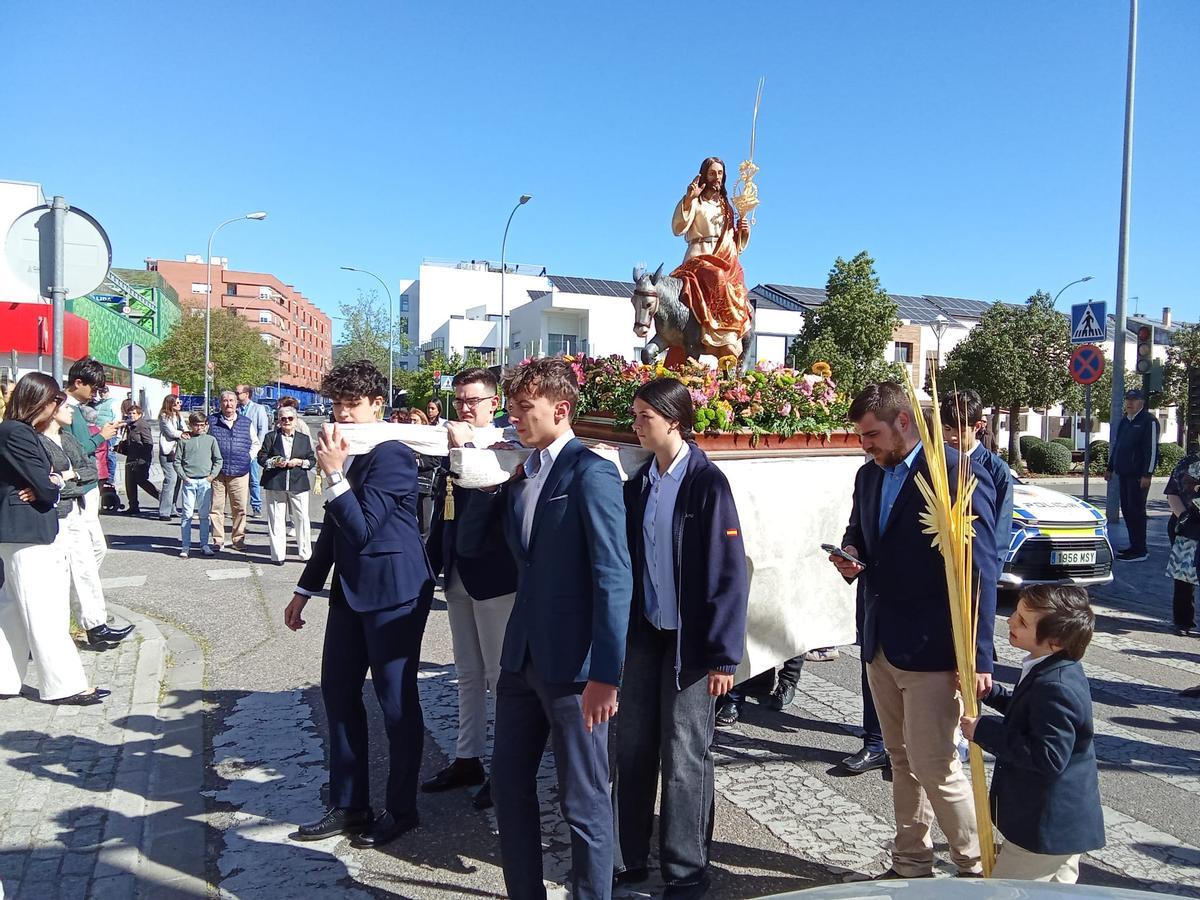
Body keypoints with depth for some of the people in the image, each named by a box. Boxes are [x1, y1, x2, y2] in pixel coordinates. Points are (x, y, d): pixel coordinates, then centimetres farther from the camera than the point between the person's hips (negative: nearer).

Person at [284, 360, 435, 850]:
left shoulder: (393, 456, -16)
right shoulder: (343, 452, 10)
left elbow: (363, 528, -21)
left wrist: (334, 473, -24)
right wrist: (305, 589, 22)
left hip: (392, 590, -9)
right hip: (350, 588, 9)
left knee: (396, 701, 4)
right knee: (338, 693, 14)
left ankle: (400, 809, 20)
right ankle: (347, 805, 28)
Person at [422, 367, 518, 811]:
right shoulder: (452, 446, 9)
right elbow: (441, 517, 14)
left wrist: (468, 447, -27)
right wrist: (430, 569, 14)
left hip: (494, 576, -7)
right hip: (457, 576, 8)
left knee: (500, 675, 4)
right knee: (468, 674, 18)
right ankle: (467, 759, 30)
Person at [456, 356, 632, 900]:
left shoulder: (591, 473, -14)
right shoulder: (520, 474, 10)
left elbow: (614, 578, -19)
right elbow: (469, 544, 14)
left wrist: (606, 674, -21)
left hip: (573, 666, -8)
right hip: (522, 657, 8)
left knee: (584, 802, 7)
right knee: (508, 783, 18)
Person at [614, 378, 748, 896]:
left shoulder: (707, 483, -12)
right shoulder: (638, 485, 5)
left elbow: (729, 573, -13)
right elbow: (623, 560, 9)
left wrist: (723, 654, -14)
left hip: (689, 640, -5)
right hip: (642, 634, 5)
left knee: (684, 758, 6)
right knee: (632, 751, 12)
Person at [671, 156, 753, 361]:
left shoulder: (726, 205, 26)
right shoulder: (696, 202, 9)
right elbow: (678, 228, -9)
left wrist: (743, 232, 6)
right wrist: (688, 199, -18)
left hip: (728, 263, 5)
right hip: (701, 258, -5)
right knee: (718, 281, -32)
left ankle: (731, 359, -18)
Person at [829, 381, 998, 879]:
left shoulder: (958, 473, -14)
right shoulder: (869, 475, 9)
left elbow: (980, 571, -15)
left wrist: (978, 656, -17)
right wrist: (851, 557, -1)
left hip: (931, 648, -7)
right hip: (881, 644, 7)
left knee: (935, 766, -3)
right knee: (902, 761, 17)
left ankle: (976, 869, 18)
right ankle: (911, 864, 30)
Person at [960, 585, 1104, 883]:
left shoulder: (1056, 688, -31)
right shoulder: (1058, 670, 3)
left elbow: (1048, 757, -32)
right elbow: (1029, 711, 19)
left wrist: (985, 731, -26)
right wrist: (990, 693, 5)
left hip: (1050, 828, -10)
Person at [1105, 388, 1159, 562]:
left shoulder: (1149, 421, -8)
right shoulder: (1123, 421, 16)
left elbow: (1152, 449, -14)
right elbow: (1116, 446, 24)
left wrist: (1147, 474, -18)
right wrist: (1110, 468, 23)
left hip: (1138, 475, -8)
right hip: (1123, 474, 8)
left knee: (1136, 511, -8)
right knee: (1126, 509, 10)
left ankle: (1140, 550, -4)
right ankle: (1134, 545, 18)